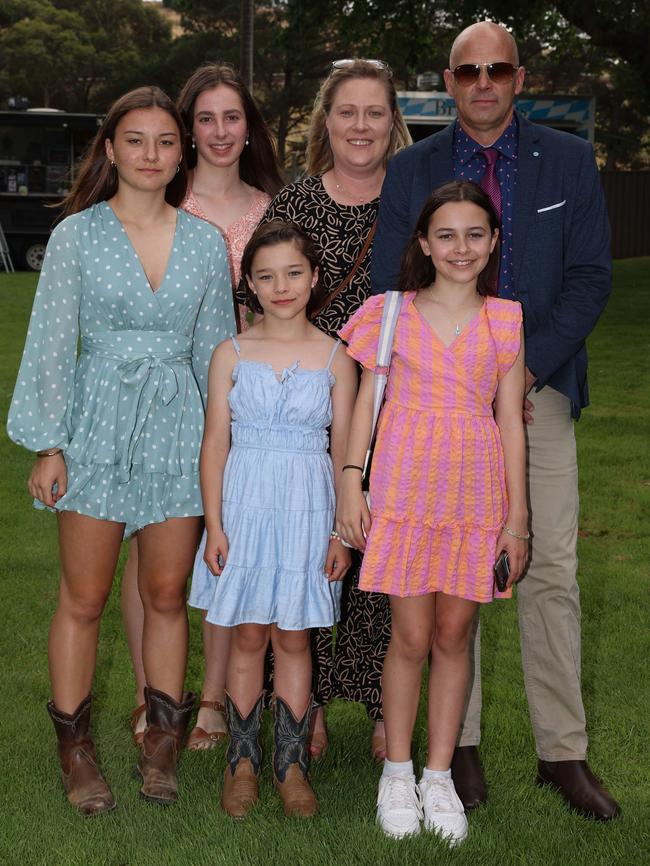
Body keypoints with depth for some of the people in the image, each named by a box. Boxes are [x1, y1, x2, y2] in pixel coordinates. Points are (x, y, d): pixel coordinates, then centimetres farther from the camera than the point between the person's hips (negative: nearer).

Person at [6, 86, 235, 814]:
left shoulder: (205, 243, 6)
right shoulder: (77, 236, -2)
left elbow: (214, 349, 10)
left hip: (177, 430, 2)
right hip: (98, 425, -2)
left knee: (167, 595, 8)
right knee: (83, 598, 3)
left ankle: (162, 741, 22)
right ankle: (74, 748, 17)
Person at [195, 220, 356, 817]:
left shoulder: (335, 358, 1)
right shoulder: (231, 355, 1)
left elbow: (344, 450, 2)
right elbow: (216, 444, 1)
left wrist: (343, 531, -1)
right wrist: (214, 526, -4)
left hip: (307, 510, 0)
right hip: (246, 505, 0)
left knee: (293, 637, 7)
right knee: (248, 637, 7)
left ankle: (291, 762, 18)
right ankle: (243, 760, 20)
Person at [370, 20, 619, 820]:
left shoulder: (568, 161, 7)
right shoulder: (411, 171, 6)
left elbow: (590, 277, 0)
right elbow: (389, 291, 3)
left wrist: (524, 368, -12)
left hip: (538, 391, 0)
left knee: (552, 573, 0)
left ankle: (563, 752, 10)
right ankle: (461, 745, 16)